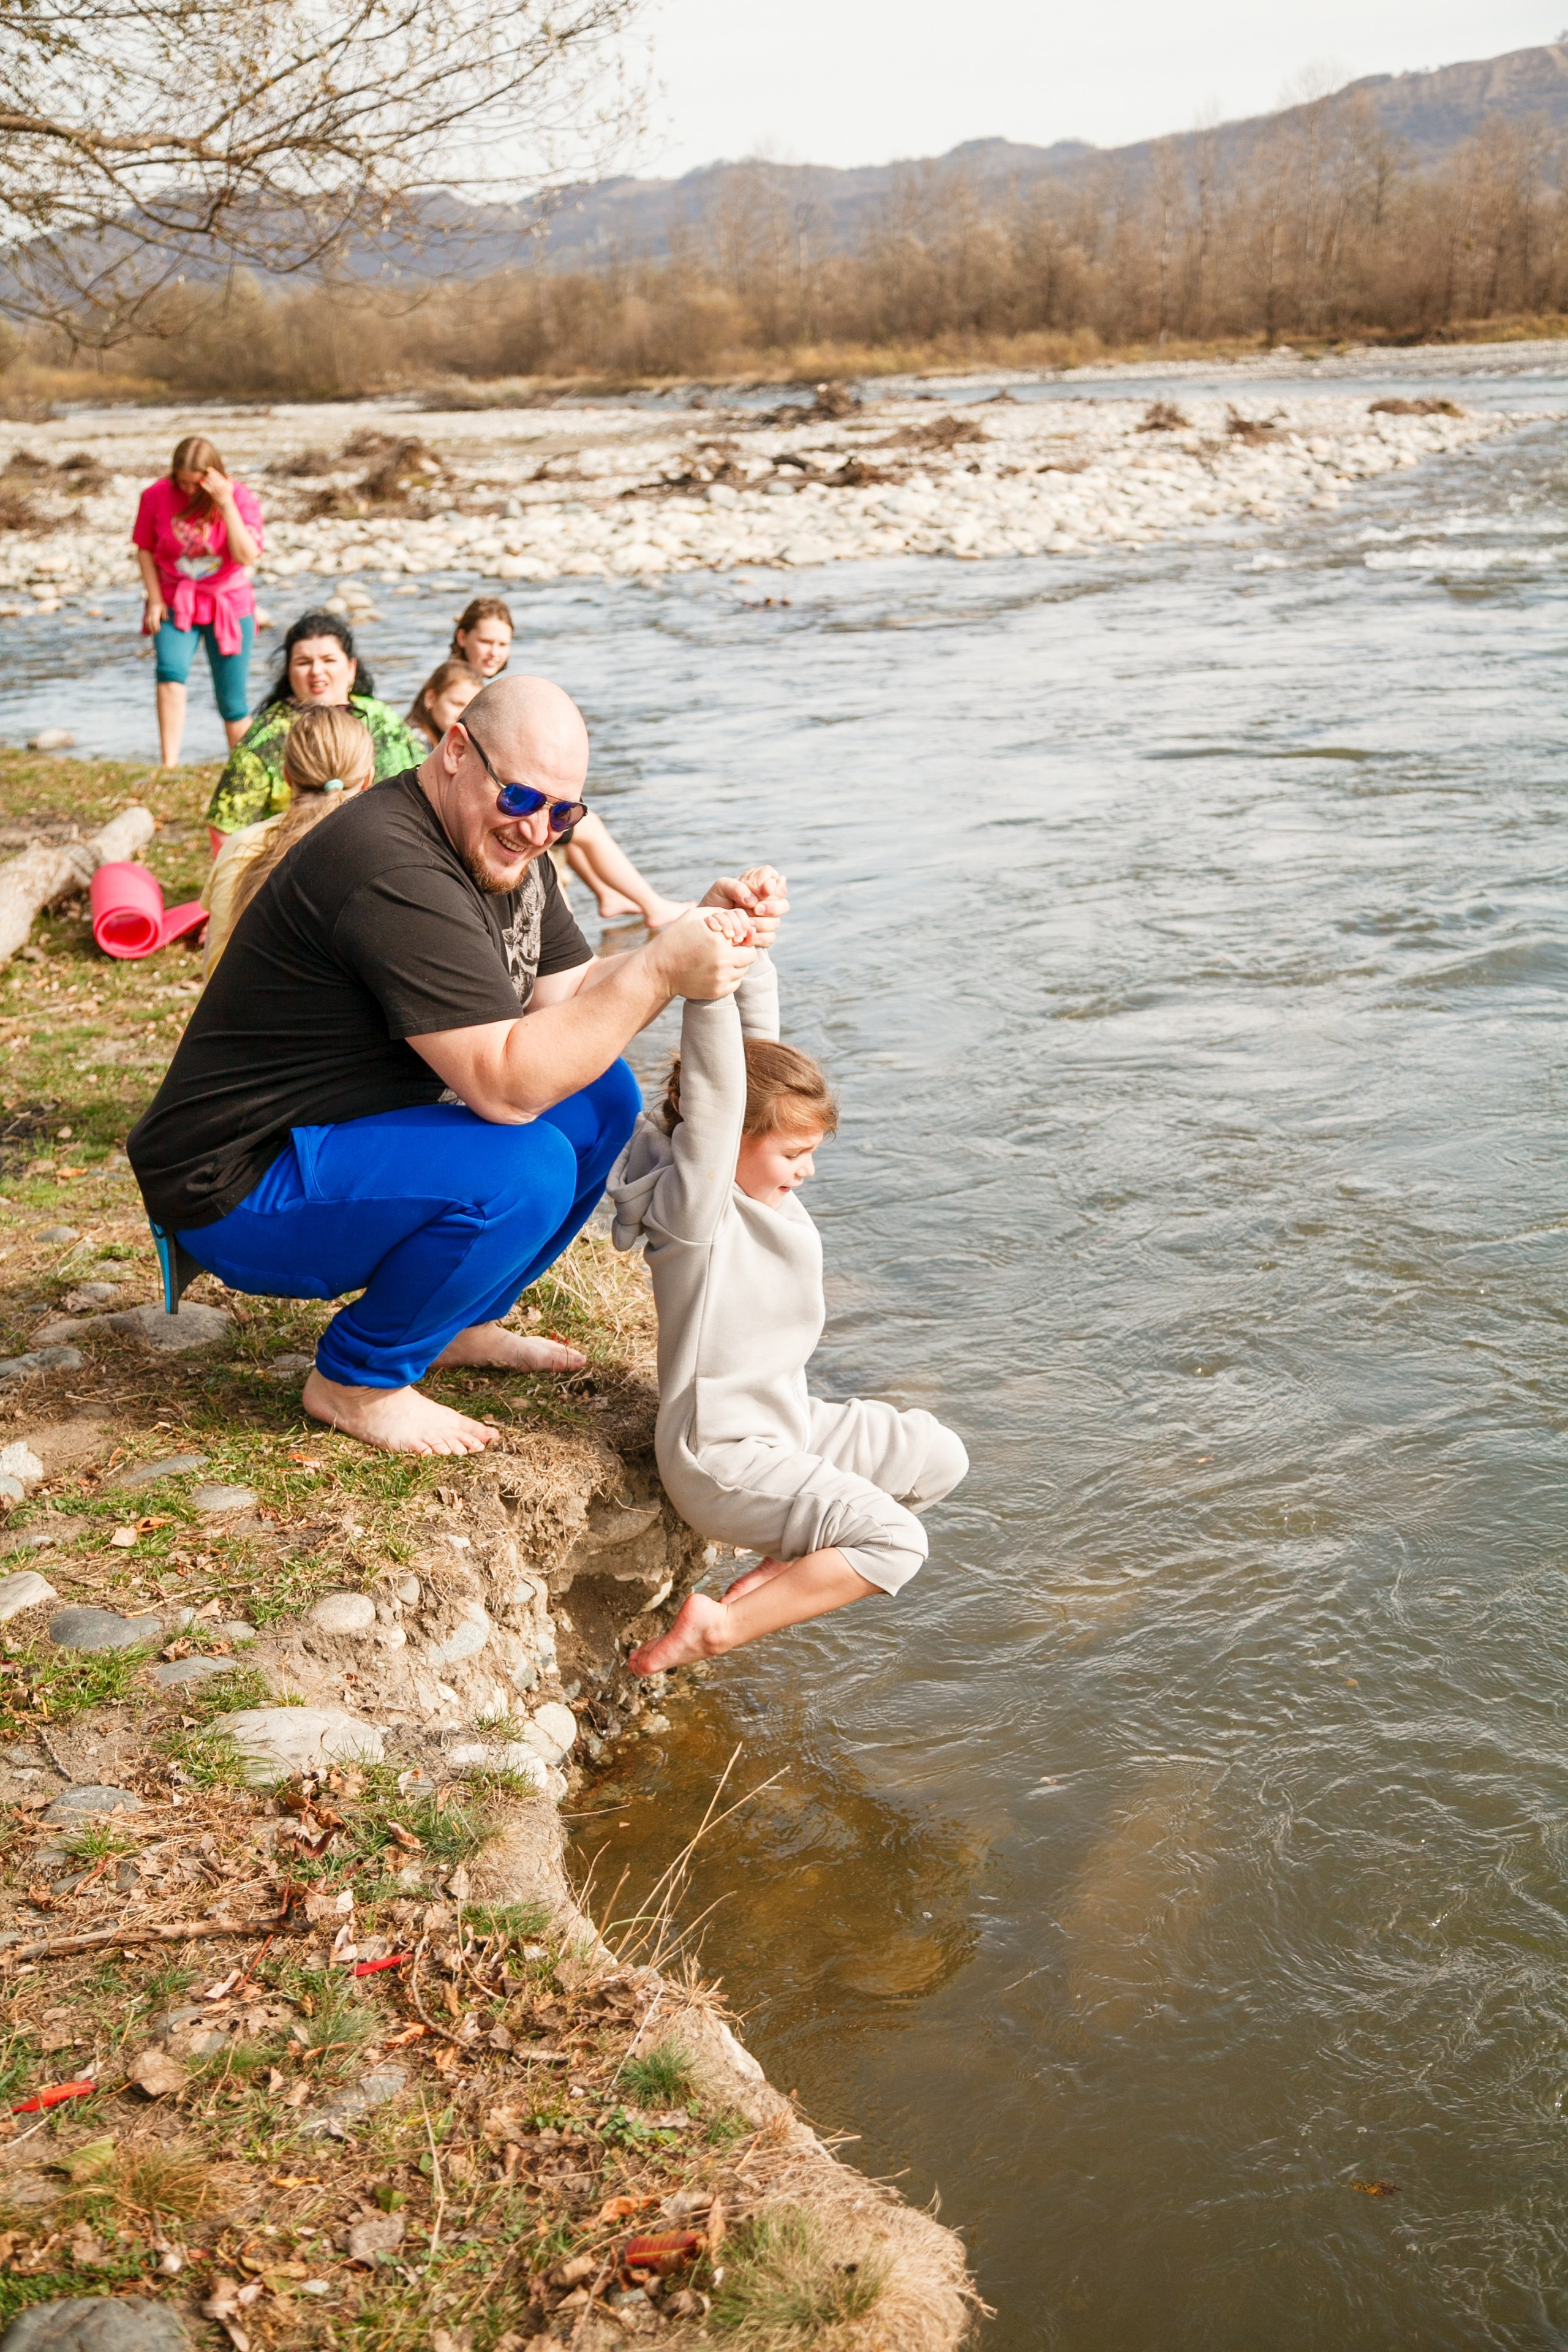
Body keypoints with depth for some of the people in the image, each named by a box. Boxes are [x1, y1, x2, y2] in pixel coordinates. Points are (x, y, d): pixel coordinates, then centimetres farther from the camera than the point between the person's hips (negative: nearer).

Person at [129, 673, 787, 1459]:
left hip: (358, 1131, 10)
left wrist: (701, 931, -8)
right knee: (525, 1167, -30)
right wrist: (661, 971, -32)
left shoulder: (502, 850, 5)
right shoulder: (395, 871, -28)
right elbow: (507, 1085, -32)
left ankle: (457, 1323, 17)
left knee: (603, 1098, 5)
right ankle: (356, 1381, -7)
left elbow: (574, 1001, 6)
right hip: (240, 1192, -10)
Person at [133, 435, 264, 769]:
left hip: (229, 604, 0)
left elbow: (247, 556, -23)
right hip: (176, 603, 0)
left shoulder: (240, 497, -10)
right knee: (171, 672, -27)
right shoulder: (156, 496, -7)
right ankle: (168, 767, -31)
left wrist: (226, 504, -28)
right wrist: (155, 600, -4)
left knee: (233, 703, 4)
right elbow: (145, 549, 5)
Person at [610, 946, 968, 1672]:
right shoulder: (693, 1207, -20)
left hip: (790, 1421, 10)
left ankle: (786, 1564, 12)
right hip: (723, 1457, -10)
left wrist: (747, 953, -11)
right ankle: (719, 1628, -13)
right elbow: (712, 1095, -35)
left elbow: (757, 1035, 2)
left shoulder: (759, 1182, 3)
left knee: (940, 1459, 15)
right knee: (894, 1542, -21)